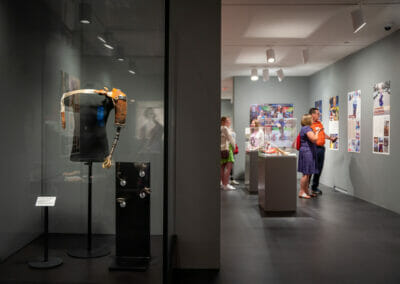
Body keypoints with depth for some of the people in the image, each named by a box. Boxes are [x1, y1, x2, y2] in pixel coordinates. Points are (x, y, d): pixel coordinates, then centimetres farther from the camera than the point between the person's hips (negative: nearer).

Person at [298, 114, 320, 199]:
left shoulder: (306, 128, 19)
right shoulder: (307, 128, -13)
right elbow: (314, 139, -22)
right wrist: (317, 132, -7)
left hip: (309, 153, 11)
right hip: (307, 152, -11)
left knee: (308, 174, 12)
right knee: (306, 173, -8)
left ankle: (306, 191, 17)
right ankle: (301, 192, -4)